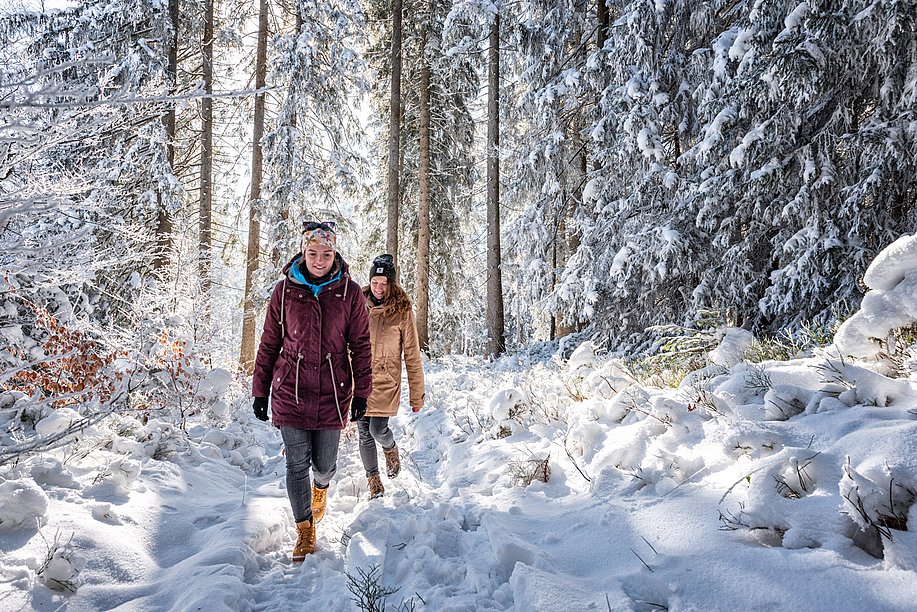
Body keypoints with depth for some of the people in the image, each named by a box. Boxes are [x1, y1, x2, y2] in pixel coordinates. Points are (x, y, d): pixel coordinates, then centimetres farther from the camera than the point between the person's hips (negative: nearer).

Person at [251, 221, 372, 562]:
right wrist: (260, 390, 6)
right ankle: (305, 531, 23)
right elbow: (269, 344, 6)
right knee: (297, 465, 3)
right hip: (290, 393, 0)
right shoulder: (284, 291, -1)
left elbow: (360, 346, 2)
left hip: (332, 394, 0)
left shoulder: (349, 292, -2)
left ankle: (321, 486, 46)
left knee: (324, 463, 9)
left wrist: (361, 392, 0)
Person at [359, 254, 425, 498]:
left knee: (378, 430, -9)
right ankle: (373, 481, 25)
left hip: (386, 382, -3)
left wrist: (416, 394, -4)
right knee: (364, 435, 6)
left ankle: (390, 449, 27)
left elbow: (412, 354, -3)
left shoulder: (402, 311, -5)